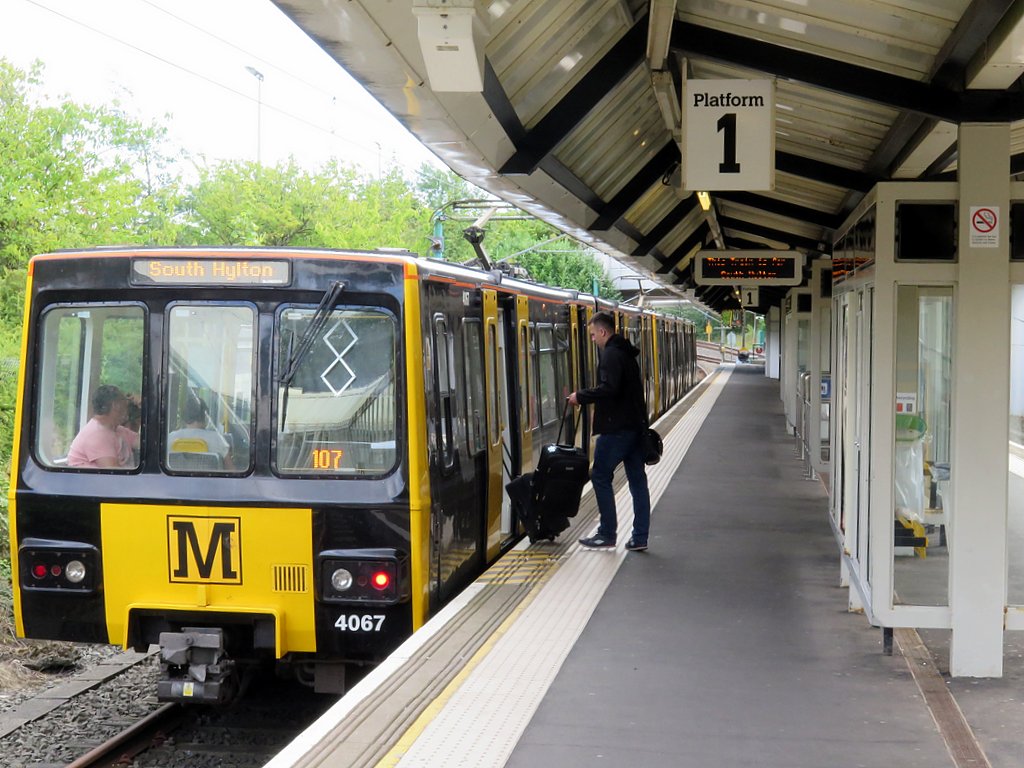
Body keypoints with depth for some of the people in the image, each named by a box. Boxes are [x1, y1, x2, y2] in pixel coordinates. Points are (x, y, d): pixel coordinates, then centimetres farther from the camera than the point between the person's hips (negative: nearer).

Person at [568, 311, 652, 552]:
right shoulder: (626, 353, 18)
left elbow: (608, 388, -26)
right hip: (635, 426, 9)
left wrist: (581, 397, -15)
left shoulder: (610, 354, -13)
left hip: (617, 428, -9)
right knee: (637, 480, 8)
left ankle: (607, 533, 4)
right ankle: (640, 538, 10)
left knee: (600, 476, 1)